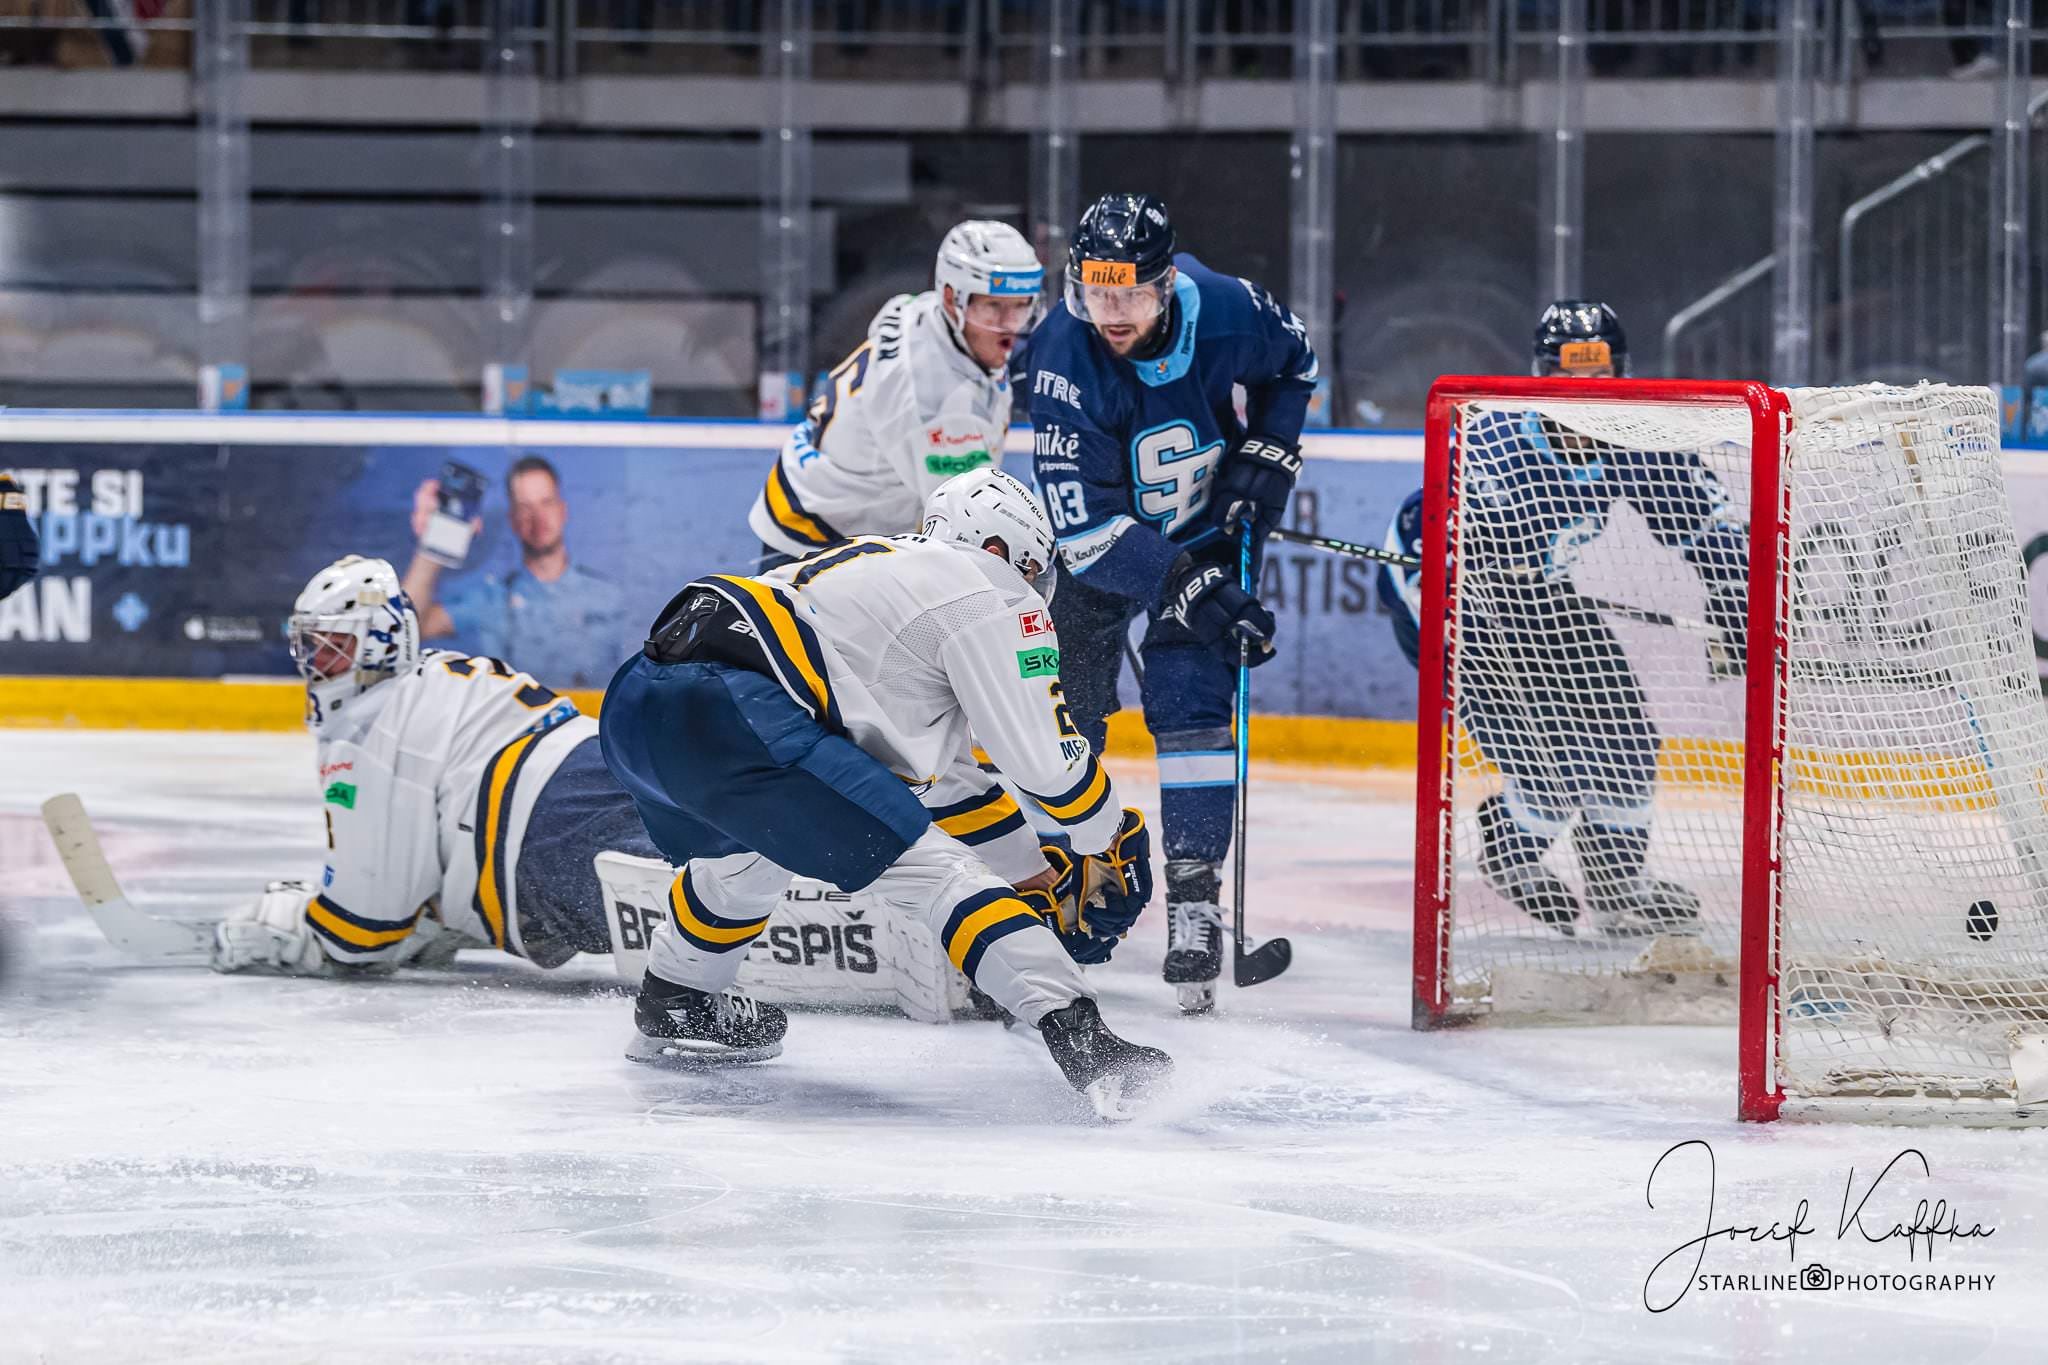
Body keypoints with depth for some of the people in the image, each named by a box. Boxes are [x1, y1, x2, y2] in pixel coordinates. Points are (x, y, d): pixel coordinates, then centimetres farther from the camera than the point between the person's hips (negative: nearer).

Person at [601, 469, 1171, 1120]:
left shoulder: (890, 565, 34)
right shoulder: (991, 596, 9)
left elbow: (934, 774, 38)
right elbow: (1046, 756, 4)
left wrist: (1037, 875, 38)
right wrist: (1113, 841, 22)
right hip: (727, 712, -9)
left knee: (757, 841, 39)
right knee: (930, 867, -11)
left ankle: (672, 1007, 51)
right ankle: (1078, 1037, -23)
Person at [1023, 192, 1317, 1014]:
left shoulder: (1225, 311, -23)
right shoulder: (1065, 359, -31)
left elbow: (1292, 360, 4)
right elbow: (1087, 525, -32)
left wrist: (1270, 453, -8)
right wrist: (1184, 587, -38)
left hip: (1205, 529, 0)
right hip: (1096, 542, 0)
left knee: (1191, 699, -13)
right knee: (1065, 706, 6)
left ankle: (1194, 899, -13)